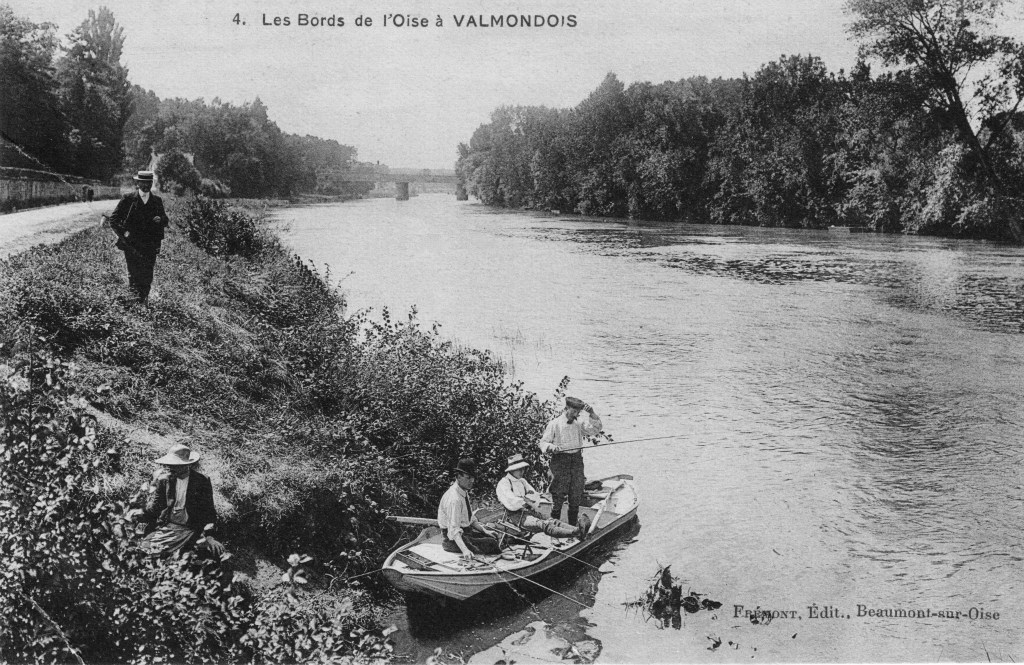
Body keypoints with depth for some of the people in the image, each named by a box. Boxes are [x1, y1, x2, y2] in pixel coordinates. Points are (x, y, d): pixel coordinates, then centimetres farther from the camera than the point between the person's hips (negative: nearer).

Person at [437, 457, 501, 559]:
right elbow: (453, 530, -31)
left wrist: (484, 531, 4)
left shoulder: (464, 492, 5)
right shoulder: (454, 498, -25)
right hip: (453, 539, -10)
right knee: (490, 543, -21)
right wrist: (464, 550, -43)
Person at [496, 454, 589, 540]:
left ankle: (577, 529, -46)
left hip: (529, 512, 8)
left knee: (552, 521, -21)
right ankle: (577, 532, -55)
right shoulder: (503, 483, -1)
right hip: (516, 516, -8)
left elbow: (536, 496, 16)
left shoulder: (522, 481, 23)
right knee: (544, 525, -31)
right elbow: (512, 502, -15)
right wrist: (531, 504, -16)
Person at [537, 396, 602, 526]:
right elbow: (543, 442, -2)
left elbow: (595, 429, -1)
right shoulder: (555, 423, -4)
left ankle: (573, 525, 20)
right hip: (560, 460, -4)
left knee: (576, 496, 8)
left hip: (577, 460, 4)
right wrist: (551, 447, -23)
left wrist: (592, 414, -12)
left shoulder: (579, 423, 7)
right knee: (558, 496, -3)